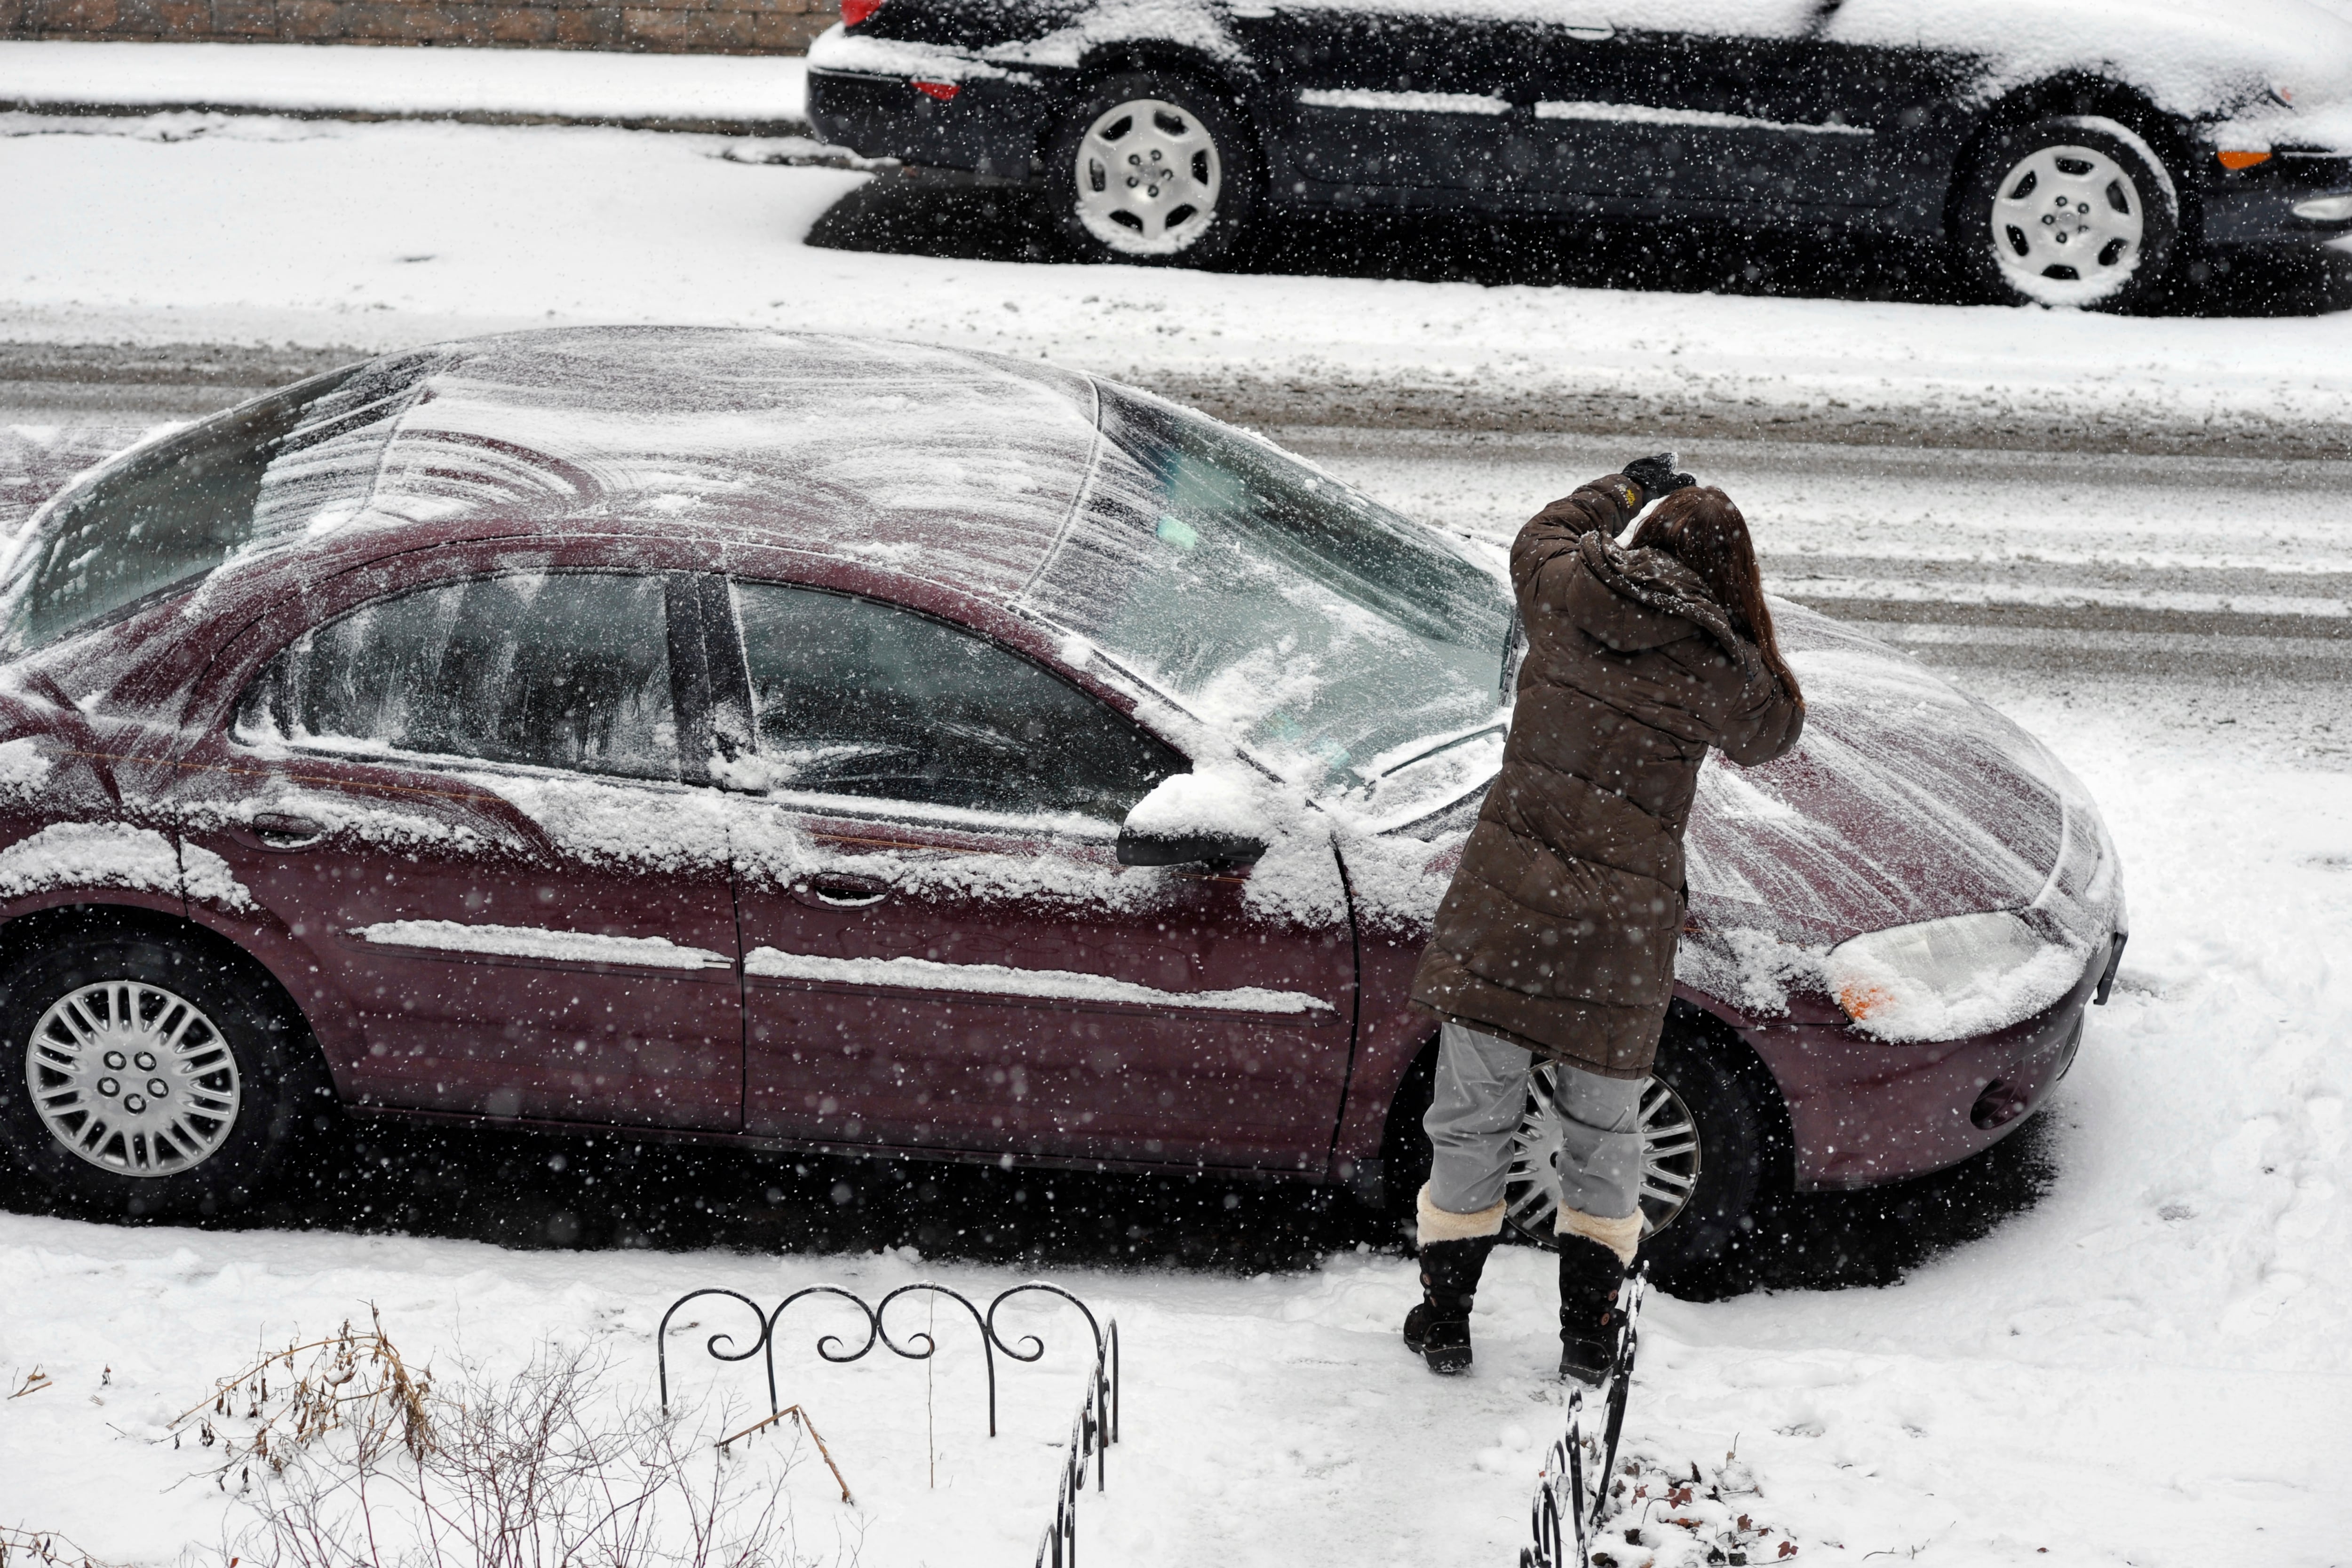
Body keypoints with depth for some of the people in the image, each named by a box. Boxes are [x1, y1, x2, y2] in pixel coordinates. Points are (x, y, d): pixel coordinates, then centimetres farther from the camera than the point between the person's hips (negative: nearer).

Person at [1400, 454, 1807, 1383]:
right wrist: (1746, 637, 22)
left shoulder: (1566, 594, -3)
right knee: (1603, 1132, 18)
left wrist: (1629, 488, 34)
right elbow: (1772, 730, 15)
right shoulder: (1719, 670, -7)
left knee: (1472, 1121, 14)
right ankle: (1590, 1333, 26)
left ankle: (1444, 1319, 25)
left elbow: (1541, 538, 21)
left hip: (1501, 917, 1)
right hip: (1621, 935, -1)